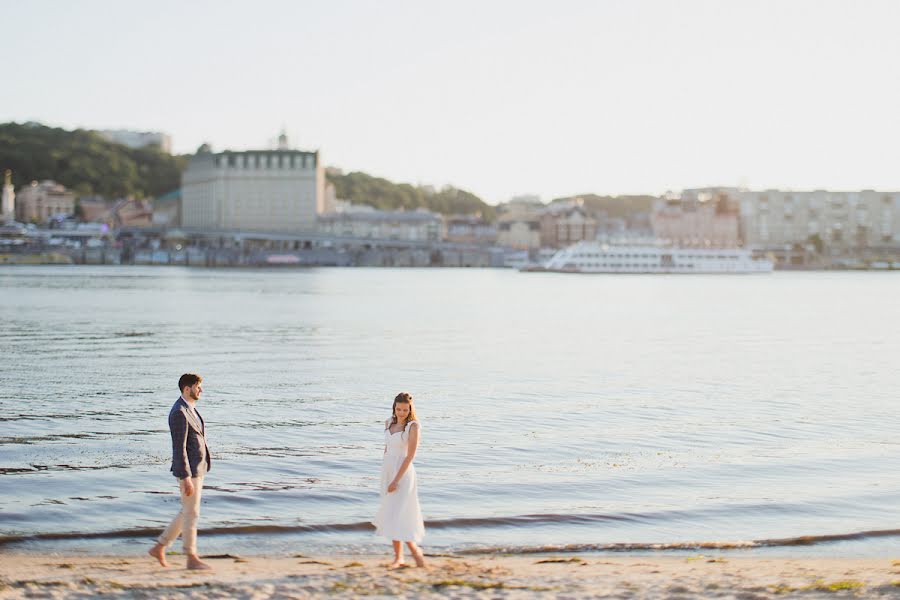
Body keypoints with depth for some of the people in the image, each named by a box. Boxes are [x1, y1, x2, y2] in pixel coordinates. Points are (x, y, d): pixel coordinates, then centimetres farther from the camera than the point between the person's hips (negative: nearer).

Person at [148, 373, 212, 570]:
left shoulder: (190, 409, 13)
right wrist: (186, 478, -23)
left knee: (187, 513, 15)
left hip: (197, 468, 10)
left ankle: (159, 548, 22)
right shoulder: (179, 413, -19)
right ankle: (192, 559, 10)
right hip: (188, 471, -10)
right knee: (191, 514, 0)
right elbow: (179, 448, -22)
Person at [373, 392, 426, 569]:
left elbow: (410, 455, -17)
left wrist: (396, 480, -19)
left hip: (403, 472, -7)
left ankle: (415, 550, 6)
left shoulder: (413, 426, -13)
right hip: (387, 470, 7)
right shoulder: (389, 422, 7)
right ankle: (398, 557, 13)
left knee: (398, 515, -11)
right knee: (390, 514, 7)